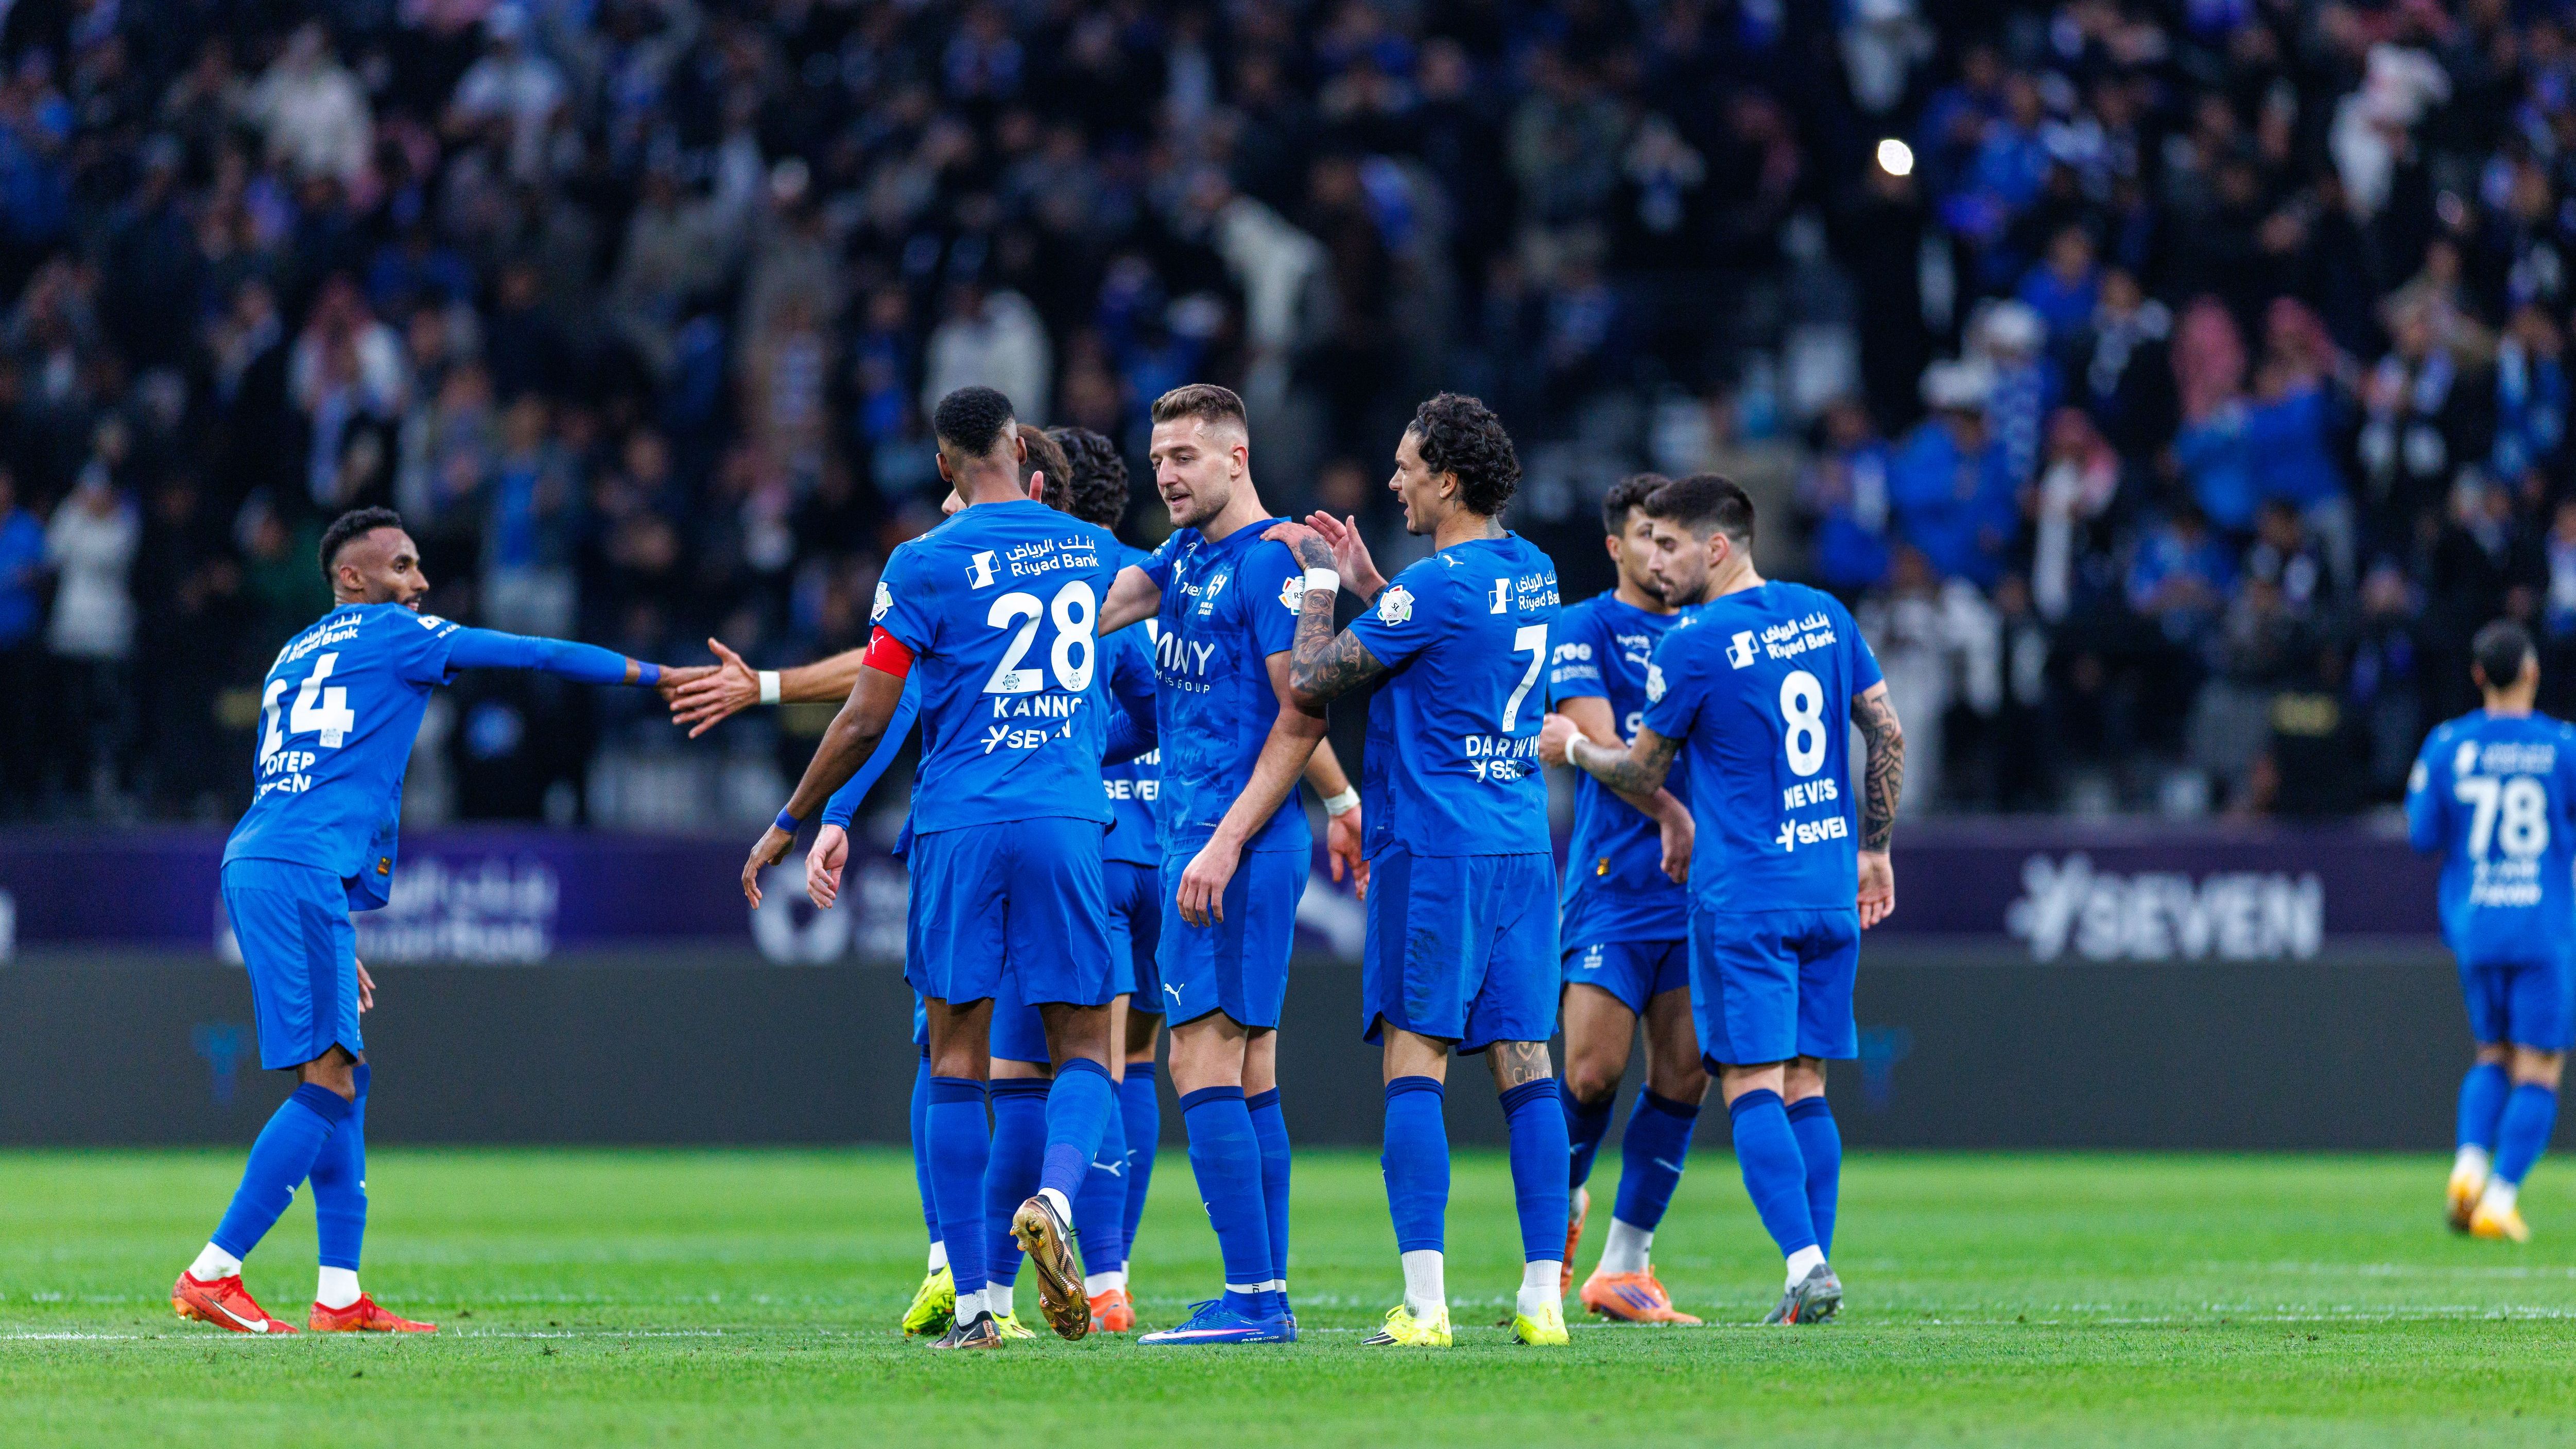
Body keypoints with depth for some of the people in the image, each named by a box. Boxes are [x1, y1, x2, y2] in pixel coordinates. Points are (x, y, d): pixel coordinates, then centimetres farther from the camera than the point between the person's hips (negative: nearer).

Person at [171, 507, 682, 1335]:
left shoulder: (294, 657, 27)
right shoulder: (393, 635, 5)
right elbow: (537, 655, 7)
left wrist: (336, 943, 28)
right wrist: (661, 677, 15)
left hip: (253, 864, 9)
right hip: (301, 876, -9)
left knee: (344, 1079, 11)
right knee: (329, 1084, -11)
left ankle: (340, 1297, 8)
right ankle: (212, 1275, -15)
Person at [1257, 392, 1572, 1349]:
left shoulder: (1435, 584, -14)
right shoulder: (1532, 574, 11)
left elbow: (1311, 682, -10)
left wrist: (1319, 584, 4)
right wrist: (1366, 583, 24)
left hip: (1435, 849, -7)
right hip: (1523, 845, 7)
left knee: (1414, 1065, -5)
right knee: (1526, 1066, 5)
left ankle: (1424, 1304, -12)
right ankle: (1544, 1297, 1)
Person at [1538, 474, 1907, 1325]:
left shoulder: (1693, 649, -9)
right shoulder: (1822, 616, 8)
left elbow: (1644, 772, 3)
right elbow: (1887, 733, 11)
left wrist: (1572, 749, 22)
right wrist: (1874, 848, 20)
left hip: (1743, 895, -6)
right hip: (1830, 889, 6)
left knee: (1752, 1086, -6)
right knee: (1805, 1086, 9)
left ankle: (1806, 1263, -20)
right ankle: (1815, 1278, 4)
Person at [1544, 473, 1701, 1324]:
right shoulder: (1582, 631, -1)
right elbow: (1599, 741, -13)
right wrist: (1669, 813, -25)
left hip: (1698, 883, 5)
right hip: (1612, 883, -5)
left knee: (1682, 1076, -1)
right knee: (1592, 1071, -11)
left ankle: (1625, 1267, 6)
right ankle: (1562, 1209, 18)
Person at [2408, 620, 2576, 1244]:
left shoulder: (2447, 747, -1)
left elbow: (2423, 836, 1)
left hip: (2473, 927, 3)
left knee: (2493, 1055, 20)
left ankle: (2470, 1165, -2)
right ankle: (2500, 1199, -9)